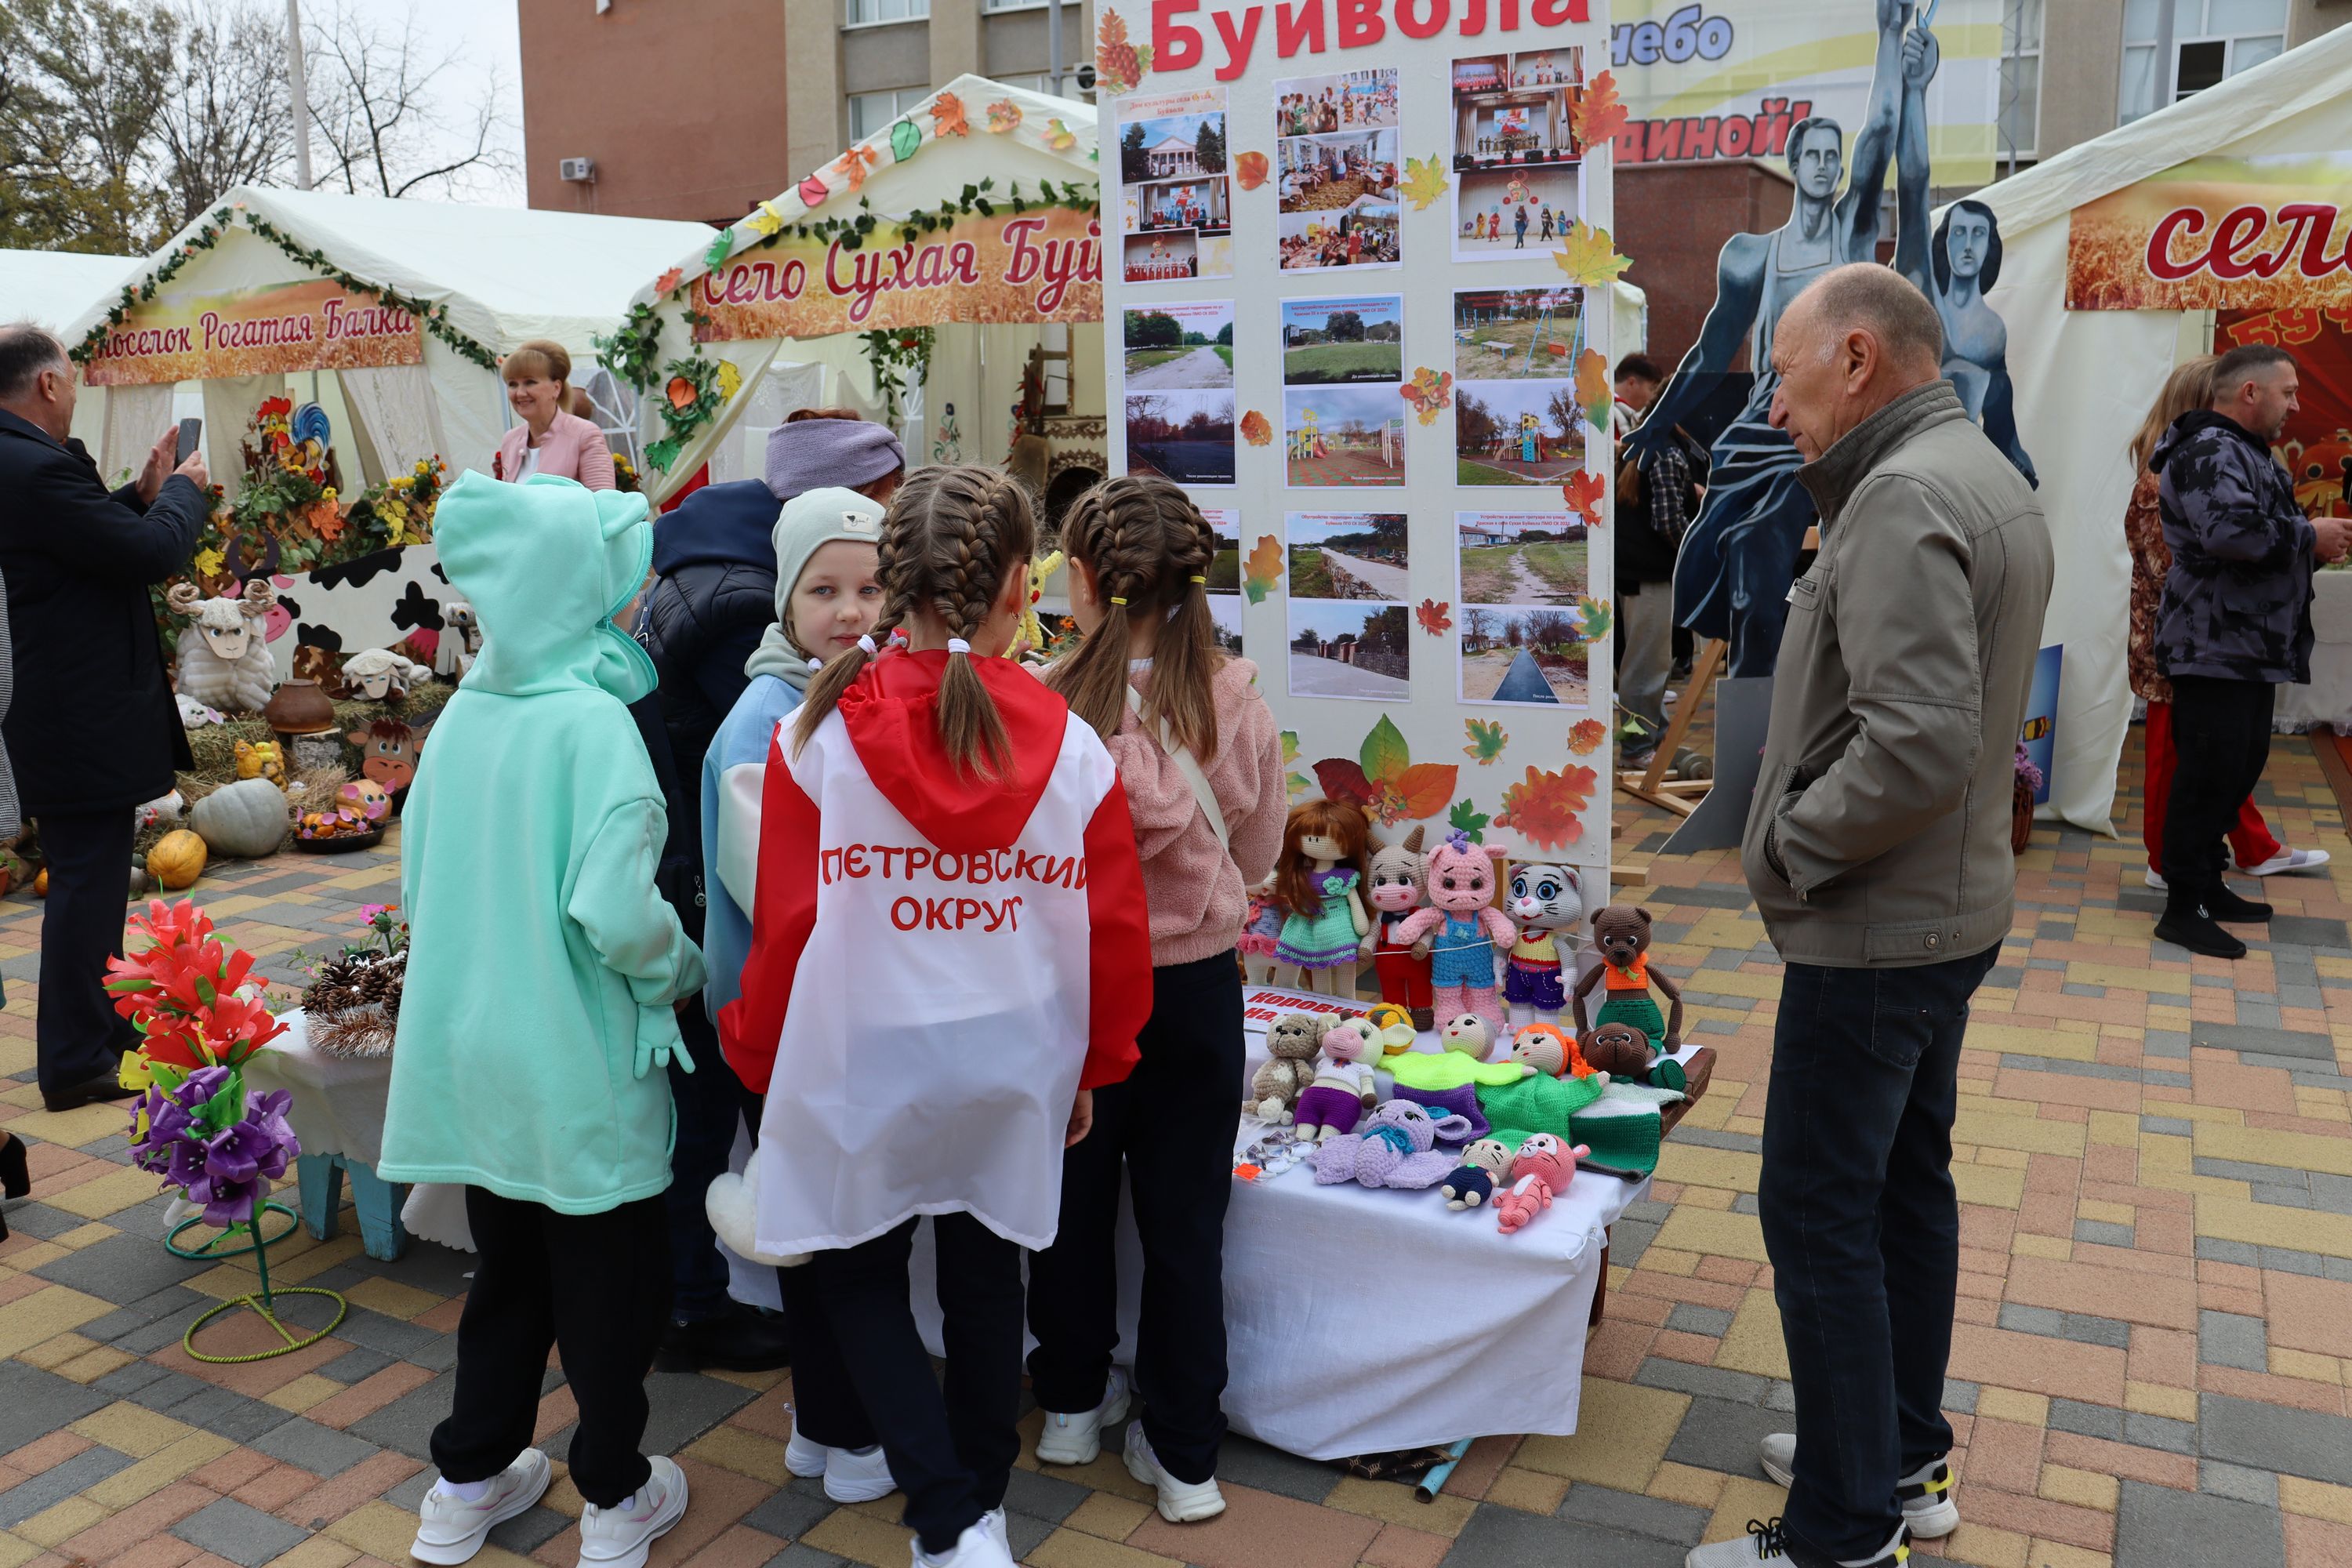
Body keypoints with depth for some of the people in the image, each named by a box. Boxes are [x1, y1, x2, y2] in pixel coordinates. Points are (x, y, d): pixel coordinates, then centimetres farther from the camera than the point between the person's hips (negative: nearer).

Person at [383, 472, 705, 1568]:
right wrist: (682, 970, -8)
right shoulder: (593, 721, -20)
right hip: (580, 1066, -6)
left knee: (509, 1269, 23)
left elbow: (417, 879, 11)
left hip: (473, 1056, 7)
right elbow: (614, 910, -27)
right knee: (611, 1282, 12)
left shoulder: (464, 711, 2)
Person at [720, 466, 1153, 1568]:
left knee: (855, 1271, 18)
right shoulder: (1070, 746, -11)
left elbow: (784, 924, -10)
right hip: (1014, 1062, 2)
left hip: (862, 1061, -2)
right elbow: (1111, 929, -3)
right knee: (984, 1273, 20)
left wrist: (762, 1061, 7)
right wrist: (1094, 1066, 13)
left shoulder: (819, 737, -15)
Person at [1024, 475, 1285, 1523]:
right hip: (1194, 991, 1)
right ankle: (1182, 1456, 24)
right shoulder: (1235, 706, -14)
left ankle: (1071, 1405, 40)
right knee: (1185, 1224, 13)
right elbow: (1257, 858, -1)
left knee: (1073, 1205, 21)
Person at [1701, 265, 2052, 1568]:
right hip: (1952, 903, 11)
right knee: (1907, 1182, 19)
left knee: (1818, 1213, -1)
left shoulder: (1904, 499, -21)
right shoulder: (1989, 480, 12)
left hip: (1874, 926, -10)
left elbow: (1918, 743, -30)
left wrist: (1788, 847, -17)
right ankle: (1904, 1459, 35)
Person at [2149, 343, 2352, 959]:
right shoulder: (2209, 452, -16)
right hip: (2213, 650, -11)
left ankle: (2207, 884, 28)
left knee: (2239, 770, 16)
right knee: (2208, 776, -7)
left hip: (2250, 650, 11)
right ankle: (2183, 909, -1)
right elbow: (2230, 531, -33)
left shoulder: (2246, 452, 19)